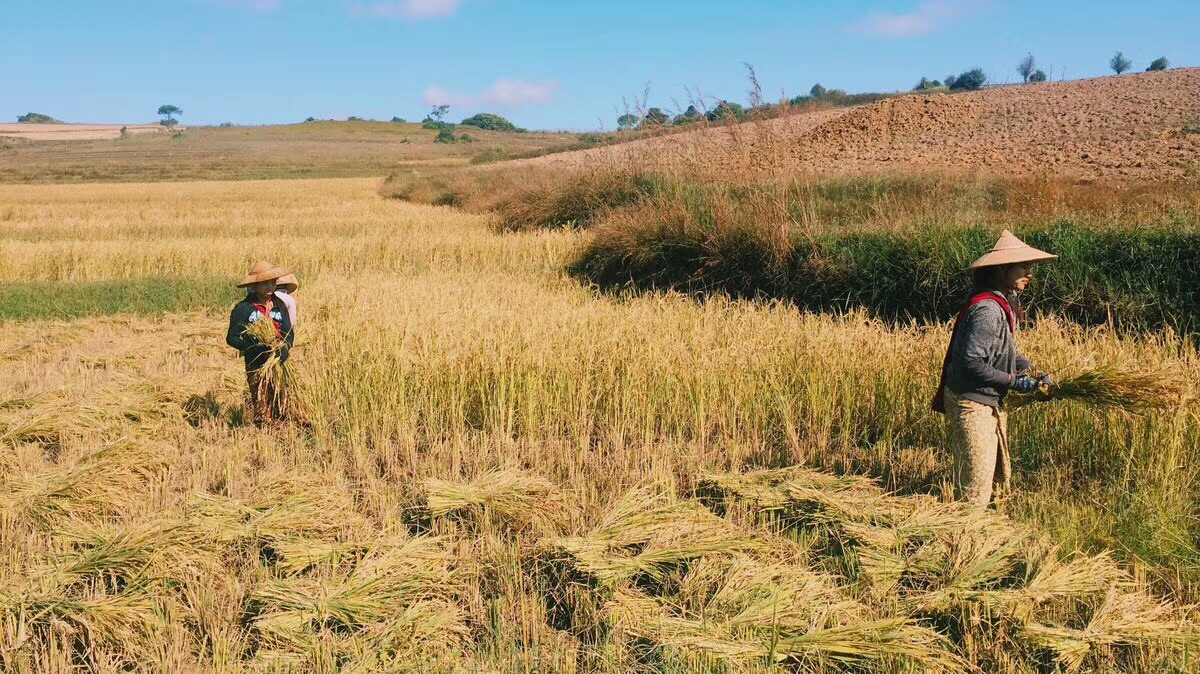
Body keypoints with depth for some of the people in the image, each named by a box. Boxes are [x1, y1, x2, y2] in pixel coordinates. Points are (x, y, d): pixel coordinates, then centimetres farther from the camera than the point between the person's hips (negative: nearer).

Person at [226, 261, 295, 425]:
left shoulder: (279, 306, 9)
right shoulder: (243, 309, -5)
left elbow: (289, 332, 9)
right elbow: (232, 338, -6)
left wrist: (285, 348, -13)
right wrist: (256, 348, -20)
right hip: (256, 364, -4)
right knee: (263, 412, -3)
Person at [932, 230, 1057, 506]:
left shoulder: (1004, 302, 9)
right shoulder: (987, 309, -24)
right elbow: (972, 363, -28)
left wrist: (1028, 369, 4)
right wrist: (1015, 382, -20)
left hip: (990, 401, 11)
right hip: (971, 403, -11)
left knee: (1000, 475, 20)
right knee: (975, 487, -4)